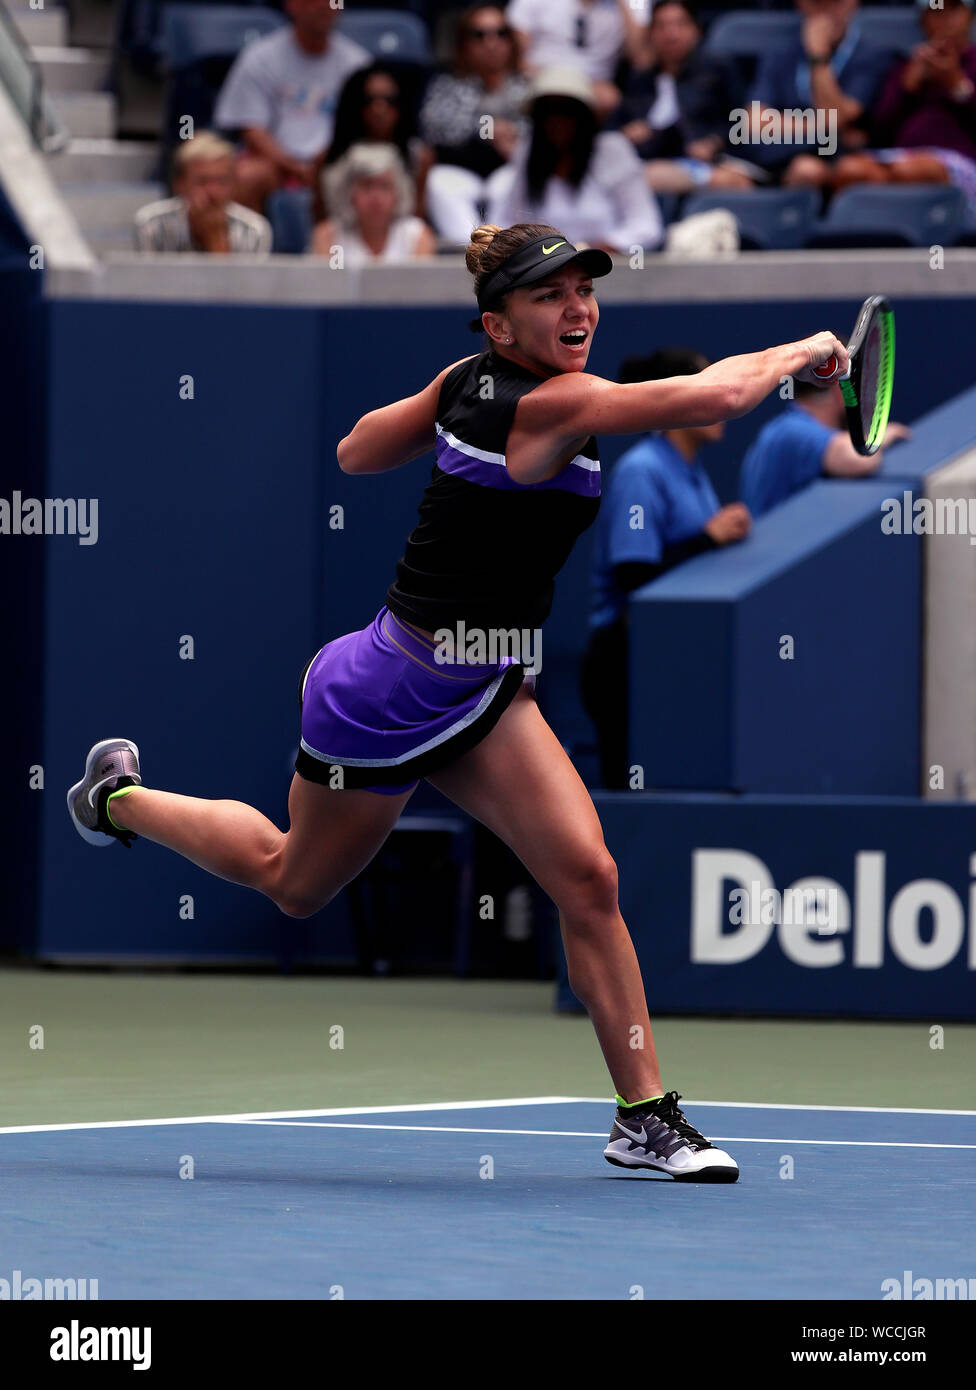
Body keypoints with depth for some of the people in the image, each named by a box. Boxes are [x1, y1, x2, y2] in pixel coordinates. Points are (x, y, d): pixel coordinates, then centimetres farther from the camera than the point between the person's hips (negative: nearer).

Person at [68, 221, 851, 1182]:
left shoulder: (467, 380, -2)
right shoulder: (553, 405, -28)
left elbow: (358, 452, 12)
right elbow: (718, 394, -32)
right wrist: (803, 351, -15)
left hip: (481, 691, 8)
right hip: (384, 696, -8)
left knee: (586, 877, -7)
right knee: (294, 882, 18)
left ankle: (645, 1116, -3)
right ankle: (121, 796, 43)